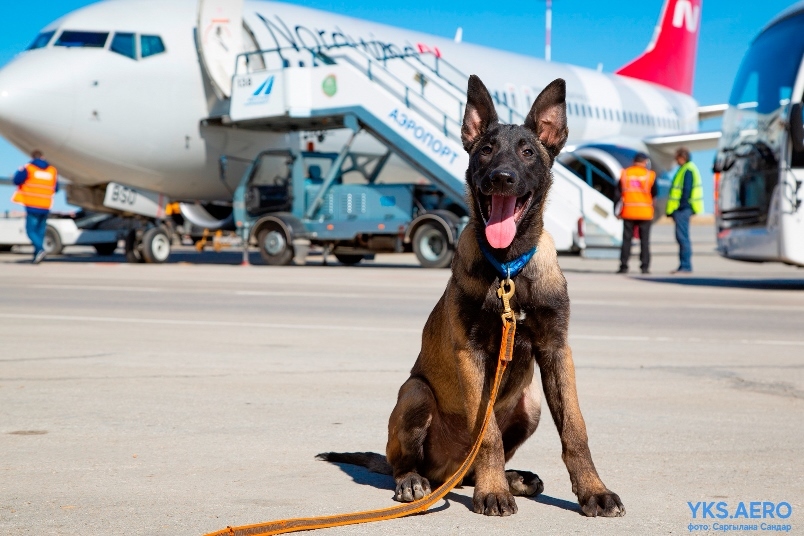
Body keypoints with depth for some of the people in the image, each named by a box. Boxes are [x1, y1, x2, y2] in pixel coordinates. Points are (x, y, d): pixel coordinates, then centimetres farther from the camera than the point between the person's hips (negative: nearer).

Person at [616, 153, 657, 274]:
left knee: (626, 240, 5)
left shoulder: (624, 173, 2)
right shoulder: (650, 175, -2)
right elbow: (654, 193, 3)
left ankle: (624, 266, 2)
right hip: (645, 212, -1)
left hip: (628, 212, 1)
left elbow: (618, 193, 1)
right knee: (644, 240, 3)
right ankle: (645, 266, 0)